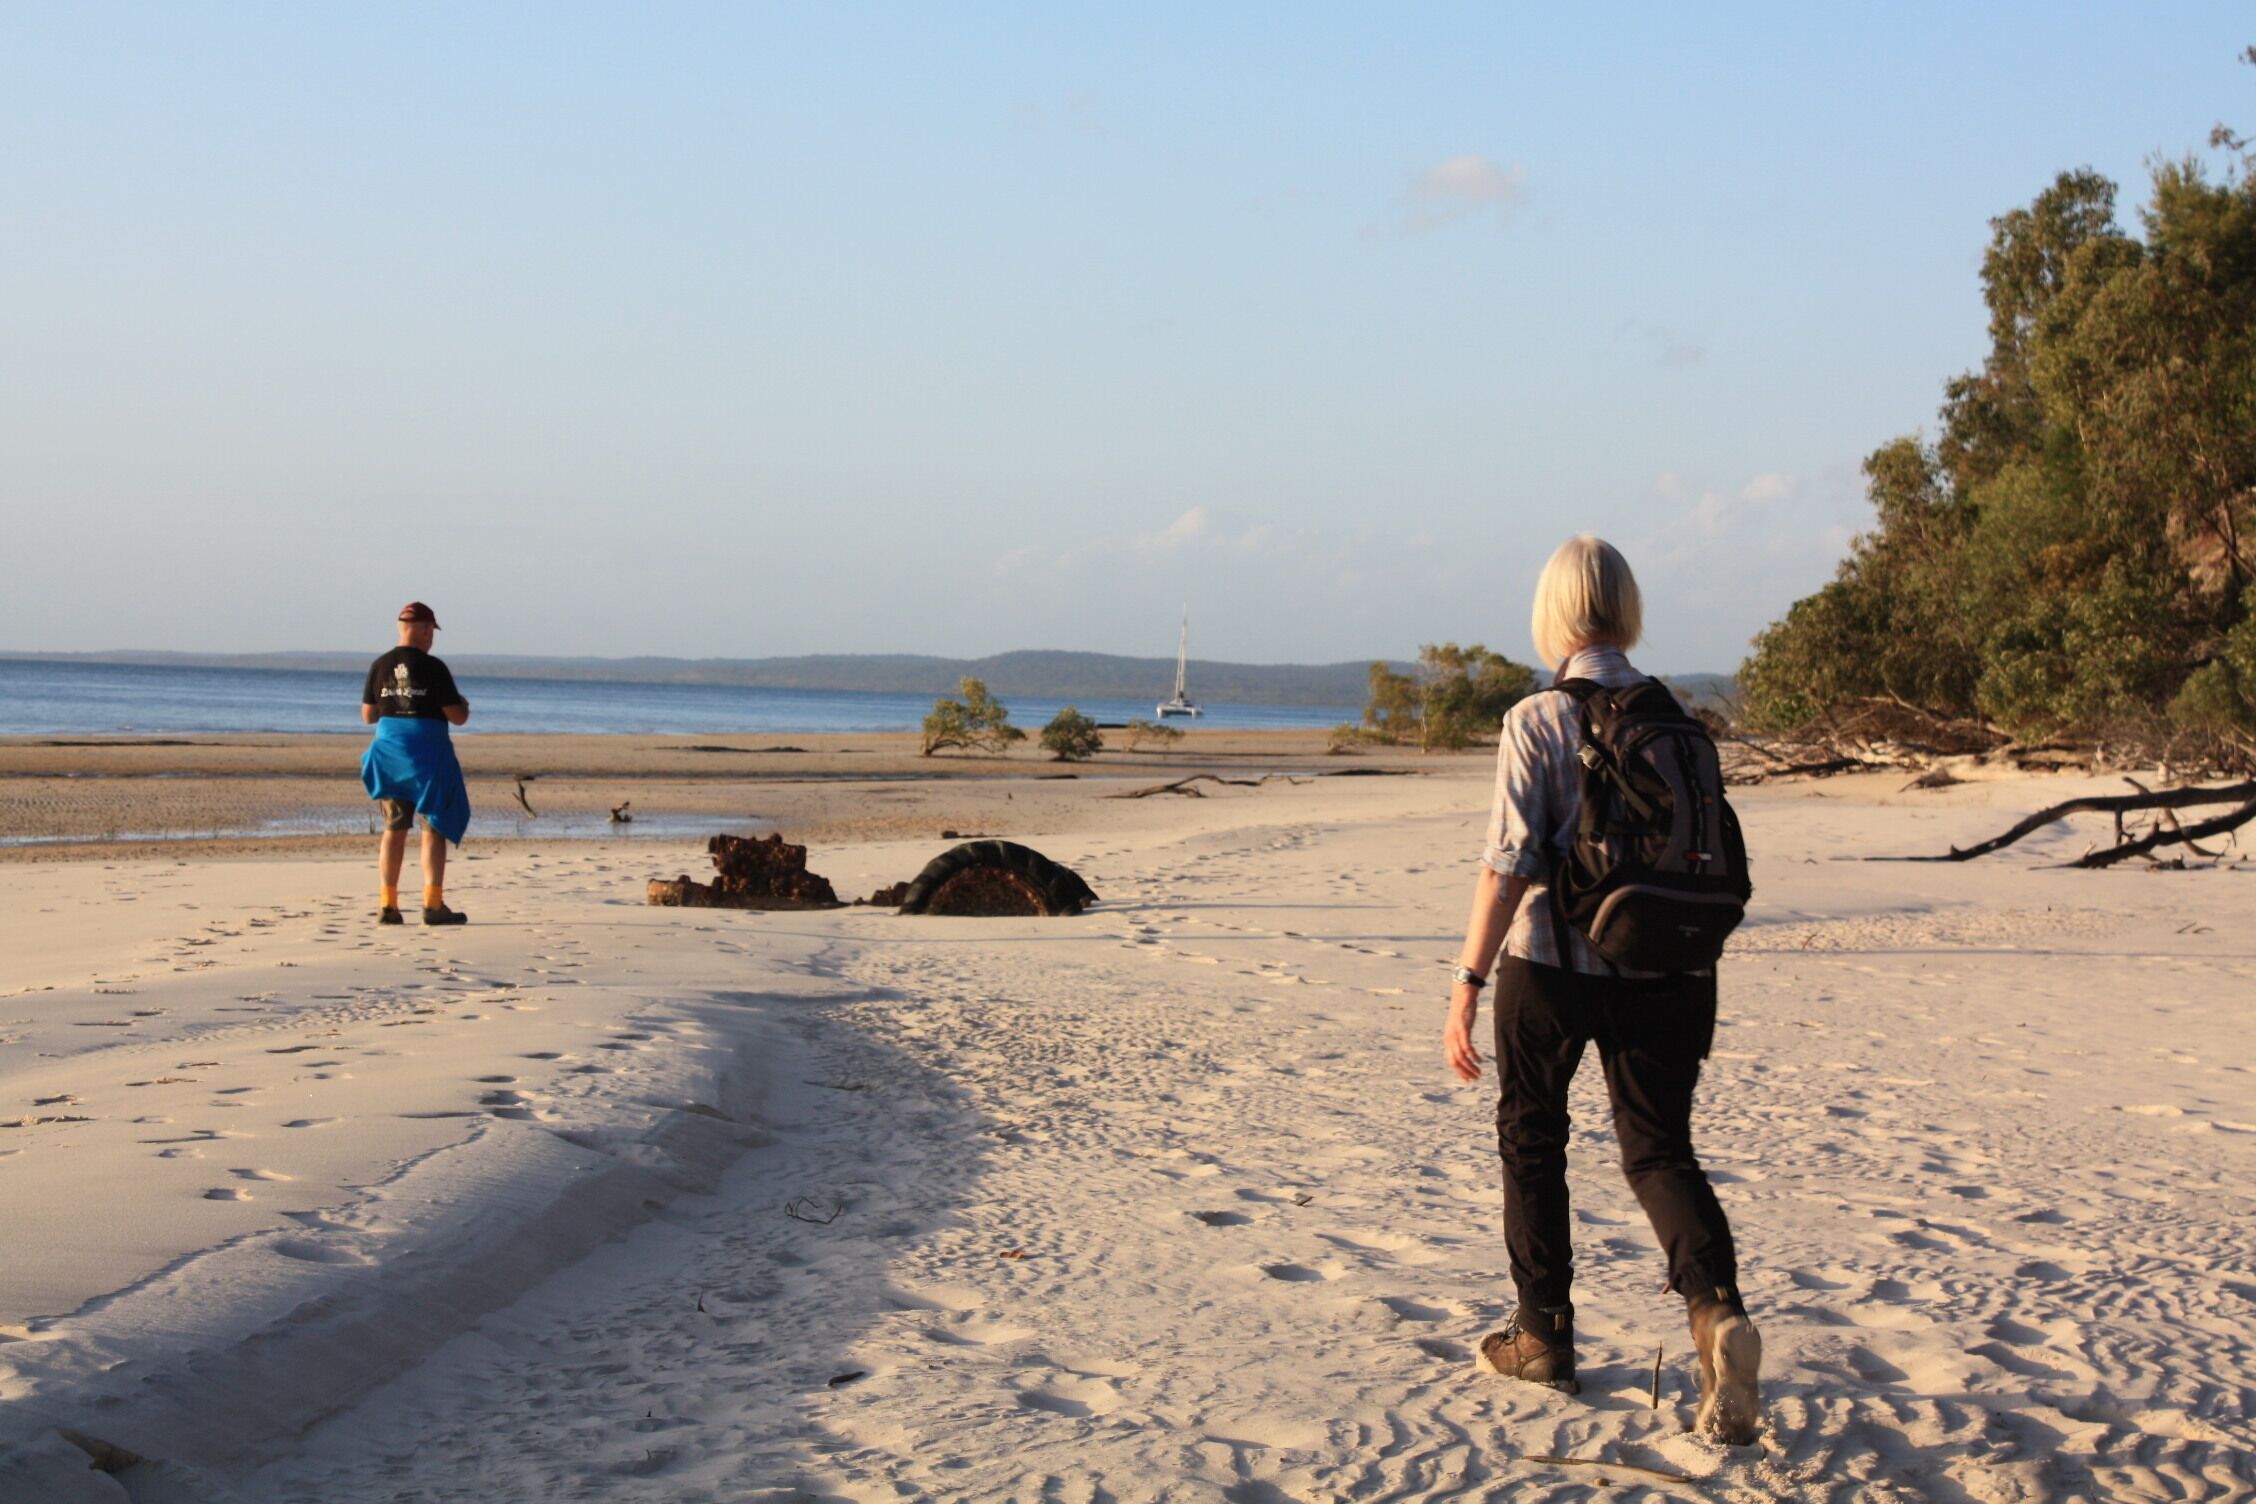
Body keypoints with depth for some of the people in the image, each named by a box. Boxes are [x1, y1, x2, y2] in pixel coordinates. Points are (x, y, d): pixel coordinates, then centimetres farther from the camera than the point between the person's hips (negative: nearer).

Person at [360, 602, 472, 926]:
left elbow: (367, 716, 9)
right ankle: (433, 905, -1)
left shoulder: (379, 666, 3)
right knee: (435, 826, 3)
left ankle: (388, 905, 8)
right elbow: (457, 716, -10)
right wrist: (464, 705, 12)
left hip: (388, 748, 5)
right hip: (428, 751, -5)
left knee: (394, 829, 11)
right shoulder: (433, 667, -11)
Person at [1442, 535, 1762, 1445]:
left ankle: (1544, 1334, 23)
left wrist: (1468, 983, -13)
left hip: (1551, 964, -3)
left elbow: (1510, 863, -16)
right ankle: (1717, 1308, -18)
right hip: (1663, 972, 3)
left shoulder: (1538, 721, -9)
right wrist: (1696, 982, 20)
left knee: (1531, 1138, 16)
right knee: (1659, 1149, 8)